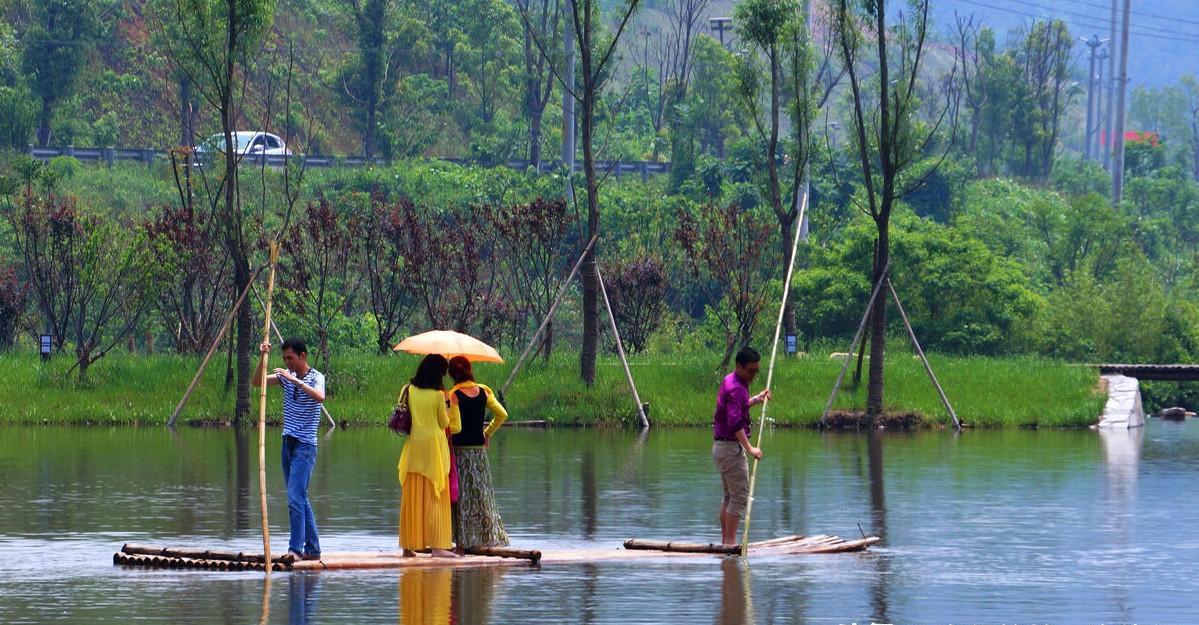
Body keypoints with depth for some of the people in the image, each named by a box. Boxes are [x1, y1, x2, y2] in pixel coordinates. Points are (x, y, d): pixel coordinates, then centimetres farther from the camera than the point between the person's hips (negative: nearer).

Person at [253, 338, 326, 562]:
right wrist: (263, 358, -8)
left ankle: (295, 549, -17)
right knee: (300, 499, 10)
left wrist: (295, 380, -34)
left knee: (295, 498, -15)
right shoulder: (286, 376, 10)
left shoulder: (315, 377, -9)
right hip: (288, 442, 8)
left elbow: (320, 397, -29)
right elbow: (258, 382, 5)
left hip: (305, 445, -8)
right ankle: (312, 549, 15)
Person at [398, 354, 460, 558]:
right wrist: (447, 409, 17)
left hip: (414, 445, 4)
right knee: (435, 497, 0)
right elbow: (445, 424, -2)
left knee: (412, 497, 9)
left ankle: (409, 545, 10)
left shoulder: (408, 391, 0)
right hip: (434, 444, -4)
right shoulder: (438, 395, -10)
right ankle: (437, 544, -5)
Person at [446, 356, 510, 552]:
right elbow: (502, 415, 4)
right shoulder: (484, 391, 2)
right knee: (482, 494, 12)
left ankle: (462, 543, -1)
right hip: (479, 449, 4)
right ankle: (488, 538, 14)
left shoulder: (453, 395, -12)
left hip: (459, 449, -4)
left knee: (461, 497, 1)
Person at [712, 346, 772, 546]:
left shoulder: (731, 382, 12)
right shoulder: (735, 387, -19)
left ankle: (725, 541, 16)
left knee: (729, 496, 14)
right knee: (740, 496, -8)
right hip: (731, 446, -10)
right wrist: (749, 448, -35)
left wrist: (756, 399, 20)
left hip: (721, 446, 10)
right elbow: (735, 422, -29)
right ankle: (730, 542, -10)